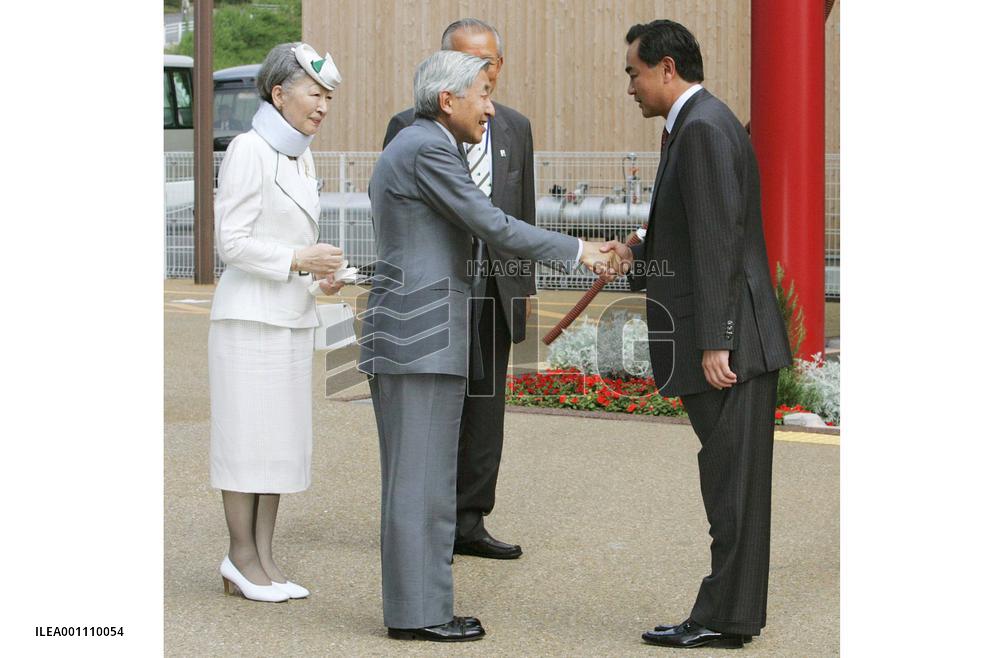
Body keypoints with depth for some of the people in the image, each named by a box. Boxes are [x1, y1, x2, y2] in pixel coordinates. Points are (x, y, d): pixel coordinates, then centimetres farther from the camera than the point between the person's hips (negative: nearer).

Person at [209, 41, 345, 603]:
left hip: (294, 317, 8)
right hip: (251, 314, -8)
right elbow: (232, 240, -14)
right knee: (248, 435, -2)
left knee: (283, 440, 8)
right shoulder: (249, 151, -11)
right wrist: (297, 260, -20)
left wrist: (321, 272, 5)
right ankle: (242, 557, 6)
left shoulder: (303, 157, 14)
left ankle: (264, 557, 14)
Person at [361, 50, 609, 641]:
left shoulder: (408, 149, 20)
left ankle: (419, 607, 14)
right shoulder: (429, 149, -12)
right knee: (420, 479, -6)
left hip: (403, 335, 10)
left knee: (422, 478, 11)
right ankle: (416, 612, -2)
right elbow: (492, 227, -14)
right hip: (423, 335, -10)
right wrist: (575, 250, -5)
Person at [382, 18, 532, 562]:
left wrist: (524, 287, 12)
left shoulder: (515, 128, 12)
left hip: (496, 291, 5)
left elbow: (523, 215, 16)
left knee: (485, 411, 8)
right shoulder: (410, 127, -3)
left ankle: (468, 523, 15)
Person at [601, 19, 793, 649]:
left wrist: (714, 343, -21)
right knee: (732, 480, 12)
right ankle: (732, 612, 18)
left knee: (733, 482, -5)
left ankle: (726, 616, -1)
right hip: (726, 338, 10)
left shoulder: (702, 128, -13)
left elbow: (719, 242, -19)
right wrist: (638, 260, 14)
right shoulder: (702, 124, 19)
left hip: (729, 341, -10)